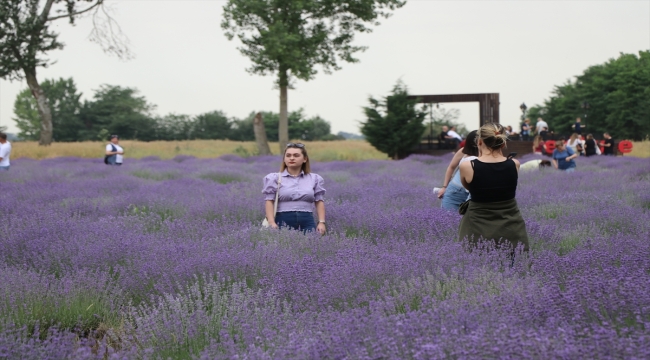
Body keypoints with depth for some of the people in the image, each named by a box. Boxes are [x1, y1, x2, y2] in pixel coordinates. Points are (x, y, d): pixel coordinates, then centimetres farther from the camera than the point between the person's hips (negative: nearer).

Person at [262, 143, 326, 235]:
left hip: (307, 222, 2)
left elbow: (319, 202, 13)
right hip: (284, 221, -2)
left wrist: (321, 222, 3)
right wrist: (271, 223, -12)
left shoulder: (314, 179, 13)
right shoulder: (275, 178, 6)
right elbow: (269, 201, 0)